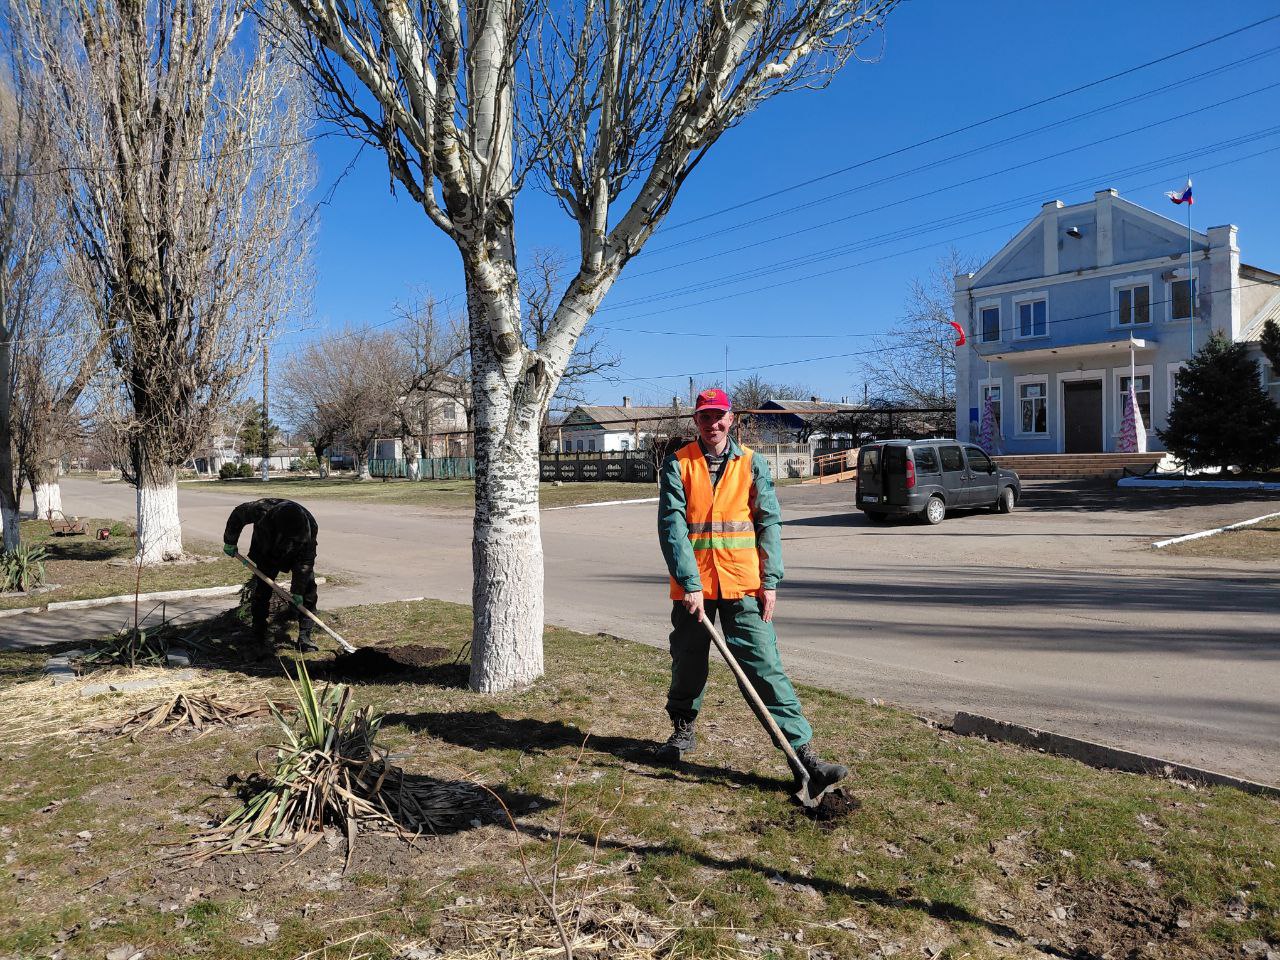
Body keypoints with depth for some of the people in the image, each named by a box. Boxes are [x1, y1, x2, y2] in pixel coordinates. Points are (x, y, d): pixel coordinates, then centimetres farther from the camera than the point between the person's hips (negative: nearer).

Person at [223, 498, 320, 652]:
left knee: (308, 590, -11)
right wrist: (230, 542, -6)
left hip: (297, 554, -1)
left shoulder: (310, 526, -39)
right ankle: (259, 633, 15)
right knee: (261, 589, -3)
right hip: (266, 552, 1)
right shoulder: (262, 510, -39)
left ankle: (305, 637, -7)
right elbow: (238, 514, -16)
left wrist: (298, 590, -28)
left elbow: (305, 561, -30)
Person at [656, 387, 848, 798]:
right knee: (687, 666, 15)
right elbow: (672, 526, -8)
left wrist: (770, 582, -5)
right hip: (692, 585, 1)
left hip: (743, 587, 0)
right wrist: (690, 583, -17)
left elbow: (769, 523, 3)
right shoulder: (678, 465, 0)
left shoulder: (752, 464, 4)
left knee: (766, 667, -5)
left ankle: (803, 753, -4)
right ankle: (682, 730, 39)